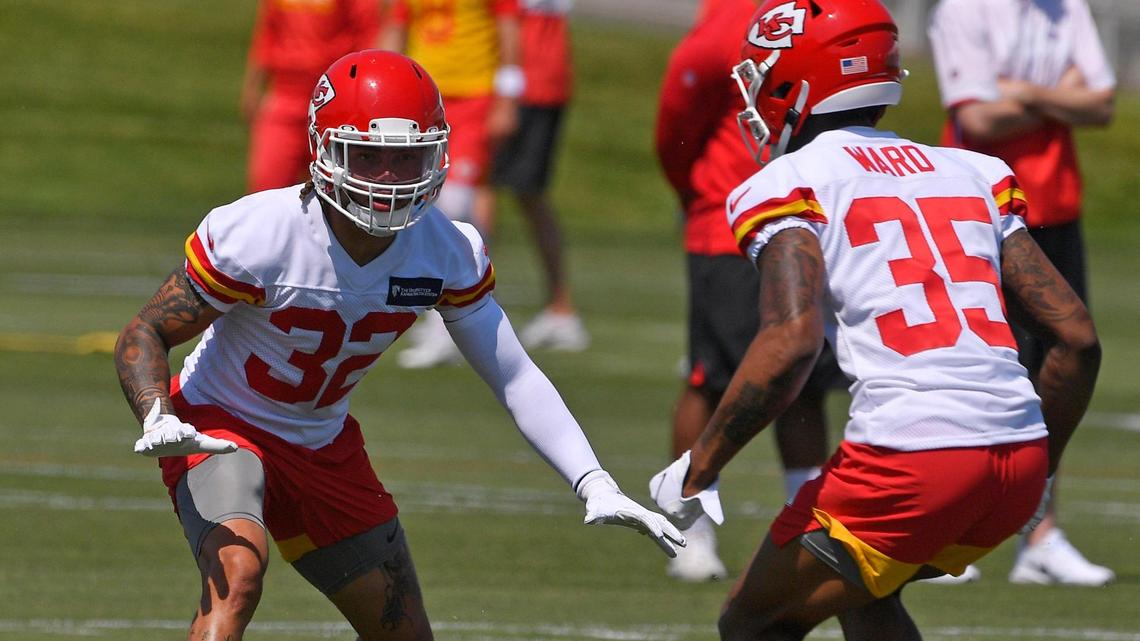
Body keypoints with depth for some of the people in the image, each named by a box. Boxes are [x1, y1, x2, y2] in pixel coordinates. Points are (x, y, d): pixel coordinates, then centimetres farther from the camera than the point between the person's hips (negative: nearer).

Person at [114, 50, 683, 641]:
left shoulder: (448, 254, -14)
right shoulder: (257, 236, -28)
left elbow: (514, 377, -7)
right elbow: (145, 336, -18)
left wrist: (594, 483, -18)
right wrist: (158, 422, -39)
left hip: (324, 448, 6)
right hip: (221, 429, -6)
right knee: (238, 571, -35)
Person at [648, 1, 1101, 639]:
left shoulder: (791, 186, 1)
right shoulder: (977, 177, 20)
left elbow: (792, 342, -16)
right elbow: (1078, 339, 15)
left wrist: (698, 468, -7)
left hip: (910, 460, -6)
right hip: (1017, 464, 6)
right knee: (860, 590, 32)